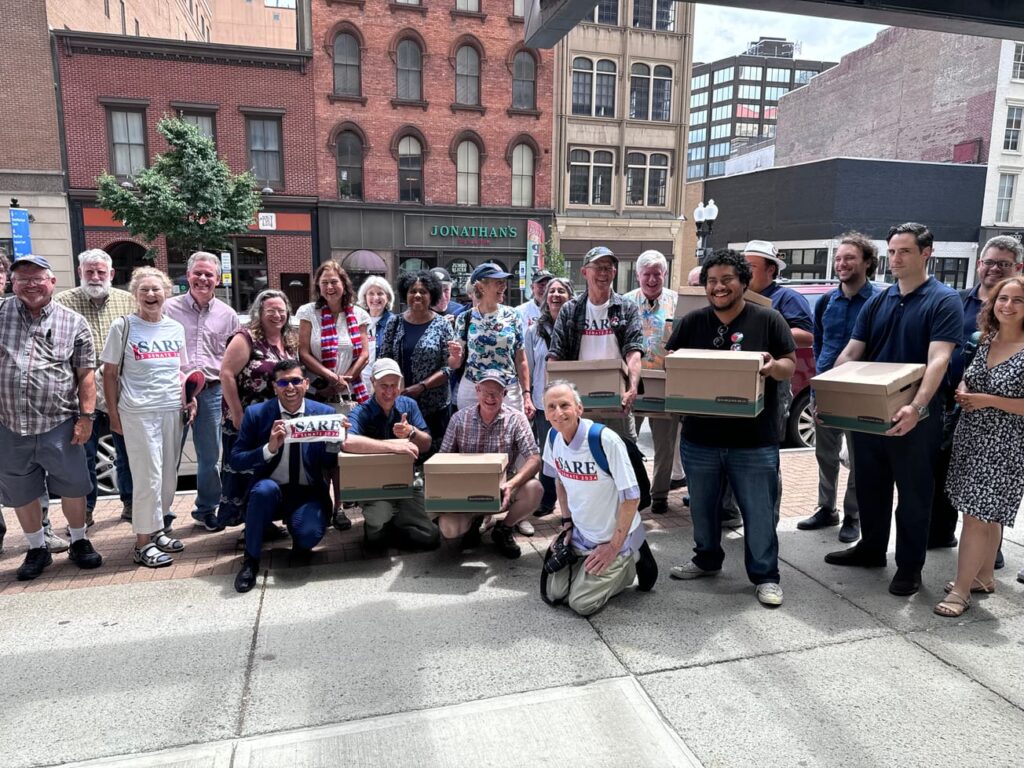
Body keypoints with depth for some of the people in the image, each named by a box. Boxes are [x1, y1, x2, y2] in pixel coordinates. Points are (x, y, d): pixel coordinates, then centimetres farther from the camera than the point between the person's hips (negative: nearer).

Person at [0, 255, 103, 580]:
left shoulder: (74, 323, 0)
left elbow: (86, 373, 0)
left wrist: (86, 416, -5)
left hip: (59, 425, -2)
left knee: (72, 487, 7)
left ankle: (79, 541, 27)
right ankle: (37, 549, 31)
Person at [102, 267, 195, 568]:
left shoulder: (175, 328, 9)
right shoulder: (124, 326, -3)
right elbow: (110, 374, -1)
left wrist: (188, 401, 7)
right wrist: (114, 414, -4)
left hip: (172, 410, 5)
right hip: (138, 413, -5)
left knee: (169, 475, 10)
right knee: (148, 477, -3)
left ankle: (157, 529, 26)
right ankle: (143, 542, 9)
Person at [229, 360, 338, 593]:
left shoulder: (325, 413, -2)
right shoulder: (256, 414, -3)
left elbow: (331, 465, 0)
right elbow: (235, 461, -6)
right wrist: (269, 448, -23)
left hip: (308, 494, 0)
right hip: (269, 493, 0)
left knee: (310, 533, -29)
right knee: (265, 488, -35)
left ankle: (300, 542, 12)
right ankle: (250, 561, -13)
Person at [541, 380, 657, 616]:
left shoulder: (605, 440, -28)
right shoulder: (553, 437, -7)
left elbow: (631, 497, -22)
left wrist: (614, 546, -18)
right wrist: (567, 522, 5)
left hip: (613, 537, -6)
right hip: (579, 535, 6)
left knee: (581, 603, -10)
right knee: (553, 595, 5)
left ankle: (631, 562, 13)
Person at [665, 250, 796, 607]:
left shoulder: (768, 319, -1)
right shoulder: (692, 322, 6)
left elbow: (791, 366, 1)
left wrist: (773, 366, -22)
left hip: (754, 440, -3)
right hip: (699, 437, 3)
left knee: (759, 512, 5)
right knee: (702, 507, 18)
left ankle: (765, 576, 21)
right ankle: (707, 559, 38)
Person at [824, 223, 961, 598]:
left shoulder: (944, 301, -9)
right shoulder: (877, 301, 8)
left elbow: (938, 359, -22)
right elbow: (851, 351, 5)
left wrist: (916, 407, -36)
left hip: (913, 417, -6)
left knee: (913, 493, 8)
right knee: (869, 486, 17)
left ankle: (910, 565, 22)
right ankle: (871, 548, 35)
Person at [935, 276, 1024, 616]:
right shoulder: (986, 341, 7)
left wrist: (989, 400, -18)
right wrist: (962, 392, -1)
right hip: (970, 437, 6)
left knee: (977, 516, -5)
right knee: (987, 514, 18)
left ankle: (961, 590, 3)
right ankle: (984, 577, 31)